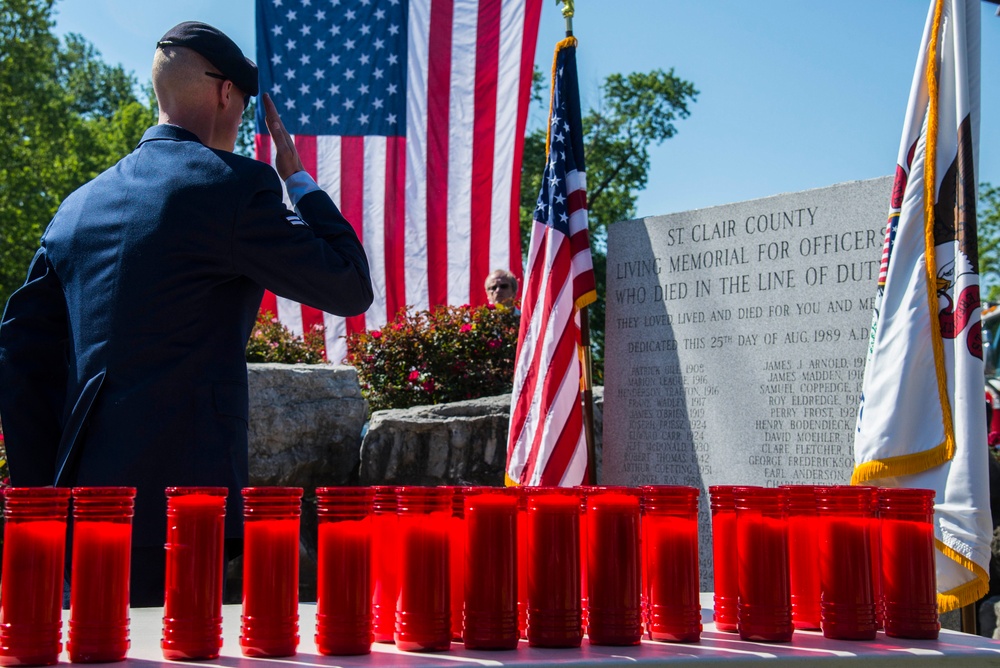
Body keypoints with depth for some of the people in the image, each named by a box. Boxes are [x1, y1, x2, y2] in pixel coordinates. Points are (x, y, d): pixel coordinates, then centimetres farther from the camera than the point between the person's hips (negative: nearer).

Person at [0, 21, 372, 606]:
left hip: (83, 503, 7)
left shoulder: (80, 205, 14)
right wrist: (298, 177, 12)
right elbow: (351, 288, 0)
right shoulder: (234, 185, -7)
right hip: (179, 495, -7)